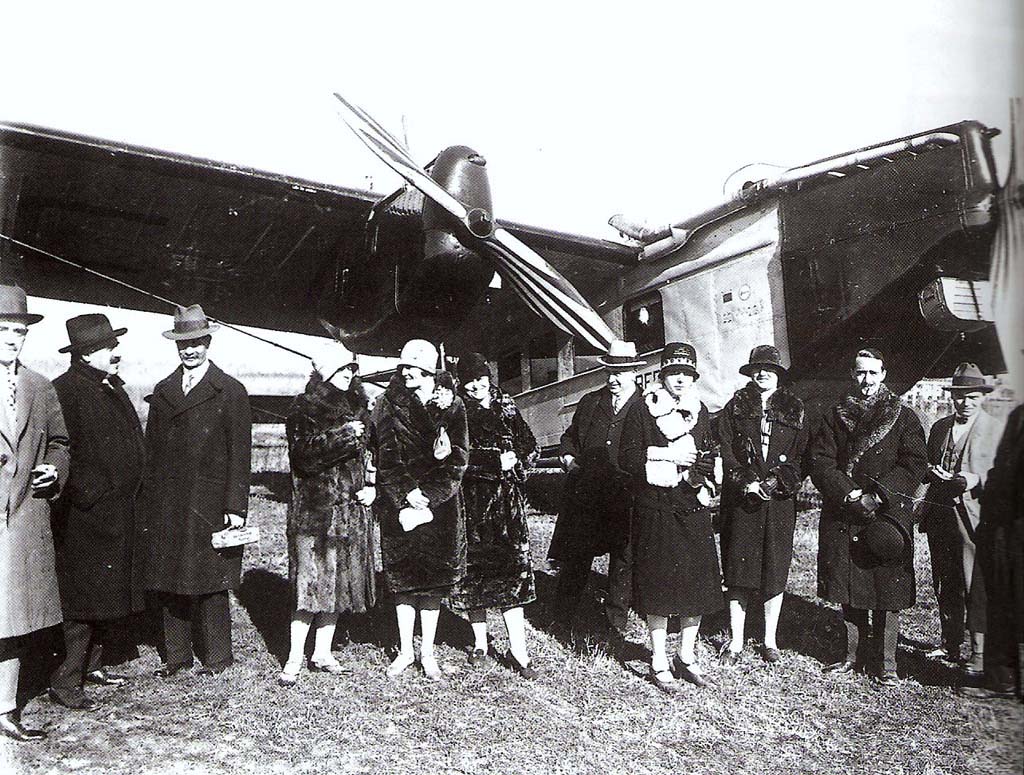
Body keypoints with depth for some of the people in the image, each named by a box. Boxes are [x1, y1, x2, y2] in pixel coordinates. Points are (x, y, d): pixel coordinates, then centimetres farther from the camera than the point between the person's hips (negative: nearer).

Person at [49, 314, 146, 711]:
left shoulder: (112, 388, 14)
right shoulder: (66, 390, -14)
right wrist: (87, 496, -18)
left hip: (119, 514, 9)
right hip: (85, 518, -9)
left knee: (113, 595, 16)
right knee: (84, 600, -2)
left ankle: (92, 665, 31)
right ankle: (65, 682, 11)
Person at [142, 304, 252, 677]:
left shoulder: (230, 391, -1)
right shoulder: (163, 391, 13)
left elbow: (240, 453, -4)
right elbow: (152, 448, 13)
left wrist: (235, 506, -10)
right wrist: (149, 500, 7)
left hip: (210, 503, -4)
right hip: (166, 506, 5)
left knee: (209, 580, 1)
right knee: (168, 581, 9)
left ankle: (217, 655, 15)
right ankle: (177, 654, 23)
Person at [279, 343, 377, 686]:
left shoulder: (358, 410, 14)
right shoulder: (304, 409, -3)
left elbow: (370, 457, 21)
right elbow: (304, 455, -17)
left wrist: (372, 488, 5)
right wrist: (342, 436, -21)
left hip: (352, 510, 6)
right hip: (314, 509, -5)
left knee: (339, 582, 9)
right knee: (311, 582, -7)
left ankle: (322, 653, 22)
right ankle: (294, 659, 5)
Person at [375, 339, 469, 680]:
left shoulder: (450, 406, 1)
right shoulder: (390, 404, 2)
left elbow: (458, 460, -3)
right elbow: (387, 456, -3)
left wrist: (427, 497, -11)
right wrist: (407, 493, -14)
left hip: (439, 503, 0)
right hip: (398, 502, 1)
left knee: (433, 578, 5)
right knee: (402, 577, 7)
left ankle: (427, 652, 18)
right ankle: (405, 650, 21)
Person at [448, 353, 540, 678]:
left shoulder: (505, 407, 11)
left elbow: (531, 446, 11)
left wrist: (515, 459, -7)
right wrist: (497, 461, -13)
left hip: (506, 496, 1)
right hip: (472, 496, -1)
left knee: (512, 568, -4)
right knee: (475, 566, 5)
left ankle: (518, 651, -3)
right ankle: (480, 642, 20)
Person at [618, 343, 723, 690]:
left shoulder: (699, 411, 12)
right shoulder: (642, 409, -3)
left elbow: (710, 456, 19)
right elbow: (626, 457, -8)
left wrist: (704, 472, -4)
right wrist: (671, 458, -15)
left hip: (694, 510, 5)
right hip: (656, 511, -4)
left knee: (698, 584, 8)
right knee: (658, 586, 1)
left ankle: (686, 656, 25)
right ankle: (659, 663, 16)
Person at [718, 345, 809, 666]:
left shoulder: (795, 411, 9)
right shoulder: (735, 408, 6)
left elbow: (802, 457, 5)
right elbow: (725, 452, -1)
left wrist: (778, 481, -11)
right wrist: (747, 482, -13)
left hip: (780, 501, 1)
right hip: (741, 500, -1)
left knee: (775, 570, 6)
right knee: (738, 570, 1)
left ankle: (770, 641, 20)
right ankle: (736, 642, 11)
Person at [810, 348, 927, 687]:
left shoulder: (904, 417, 5)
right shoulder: (835, 416, 10)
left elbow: (915, 466, -3)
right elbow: (820, 462, 2)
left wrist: (878, 496, -14)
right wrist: (849, 494, -12)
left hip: (887, 514, -2)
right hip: (843, 516, 2)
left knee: (888, 593, 0)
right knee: (848, 589, 8)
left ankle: (887, 662, 13)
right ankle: (853, 655, 22)